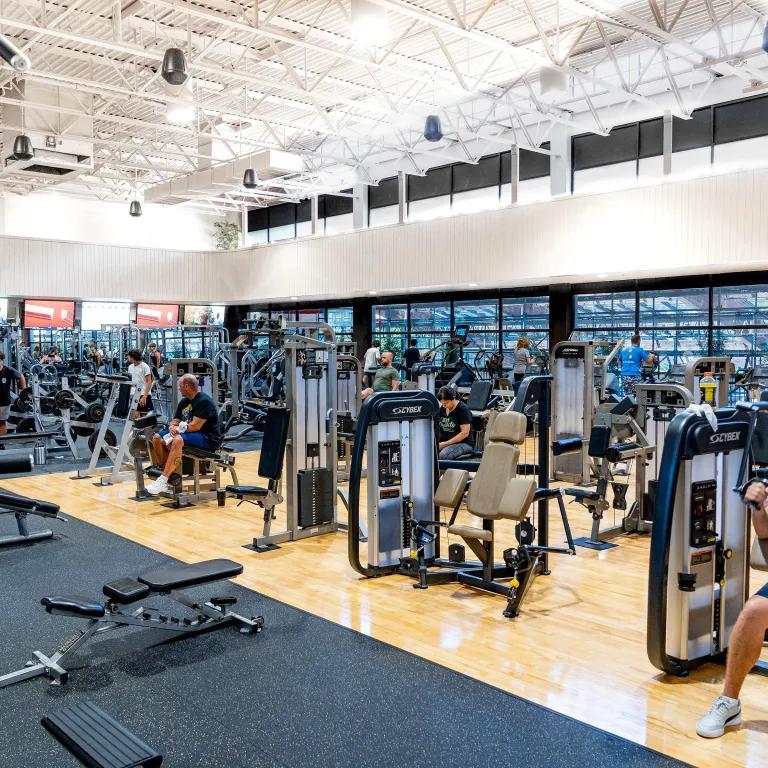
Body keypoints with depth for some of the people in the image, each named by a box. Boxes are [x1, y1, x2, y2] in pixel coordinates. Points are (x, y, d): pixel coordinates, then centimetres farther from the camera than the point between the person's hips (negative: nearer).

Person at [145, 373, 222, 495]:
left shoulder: (204, 401, -15)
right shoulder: (184, 402, 13)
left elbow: (195, 426, -22)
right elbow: (175, 422, 11)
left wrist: (178, 429, -13)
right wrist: (172, 427, -12)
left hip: (207, 438, -9)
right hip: (188, 434, 9)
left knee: (177, 440, -36)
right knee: (157, 438, -4)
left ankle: (163, 481, -34)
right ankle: (163, 471, -5)